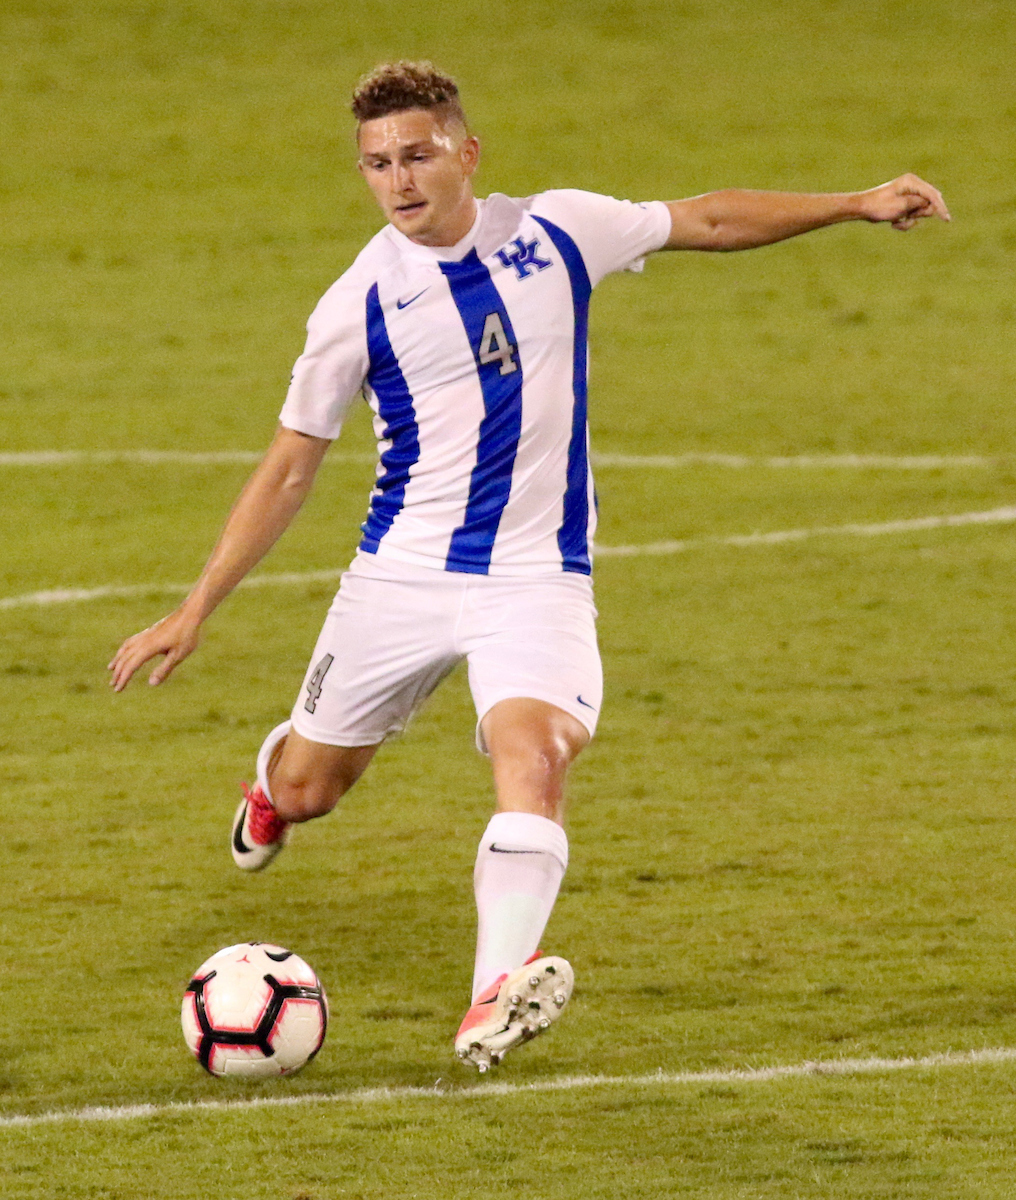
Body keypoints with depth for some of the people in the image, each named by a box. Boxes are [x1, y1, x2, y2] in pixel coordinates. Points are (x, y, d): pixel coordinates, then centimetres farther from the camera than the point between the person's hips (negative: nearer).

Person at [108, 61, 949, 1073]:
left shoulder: (555, 233, -2)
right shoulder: (357, 306, -7)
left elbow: (704, 221, 13)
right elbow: (289, 467, 1)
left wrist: (855, 204, 9)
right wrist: (195, 610, -3)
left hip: (538, 580, 0)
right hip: (401, 573, 0)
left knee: (535, 758, -26)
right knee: (307, 789, 11)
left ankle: (496, 1002, -38)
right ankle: (272, 778, 51)